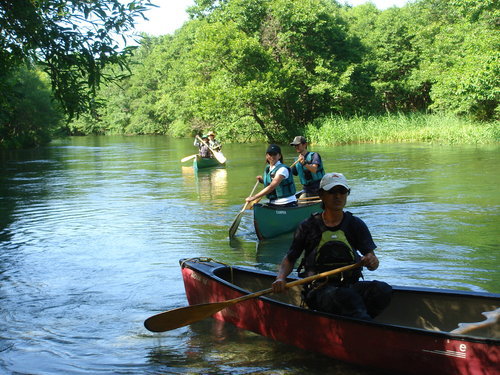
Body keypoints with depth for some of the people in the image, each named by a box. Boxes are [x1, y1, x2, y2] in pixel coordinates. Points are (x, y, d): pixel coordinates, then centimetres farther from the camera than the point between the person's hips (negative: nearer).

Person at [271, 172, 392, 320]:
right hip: (320, 290, -3)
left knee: (383, 289, -27)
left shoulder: (356, 225, 11)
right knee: (343, 296, -37)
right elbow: (289, 259, 11)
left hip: (351, 285, 3)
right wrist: (281, 278, -10)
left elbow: (374, 263, 5)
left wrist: (371, 261, -20)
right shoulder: (309, 226, 5)